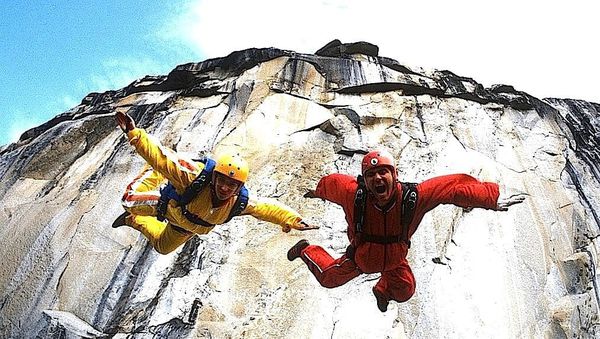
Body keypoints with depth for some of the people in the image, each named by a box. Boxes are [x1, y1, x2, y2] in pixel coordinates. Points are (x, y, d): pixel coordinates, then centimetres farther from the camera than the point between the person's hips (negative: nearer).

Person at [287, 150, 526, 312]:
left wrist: (493, 200, -22)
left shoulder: (414, 196, -39)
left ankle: (382, 290, 61)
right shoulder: (354, 193, -39)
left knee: (404, 292, 23)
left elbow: (455, 186, -28)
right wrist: (318, 192, 6)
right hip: (360, 258, -1)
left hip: (395, 260, 2)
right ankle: (306, 250, 48)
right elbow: (332, 182, -16)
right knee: (329, 278, 18)